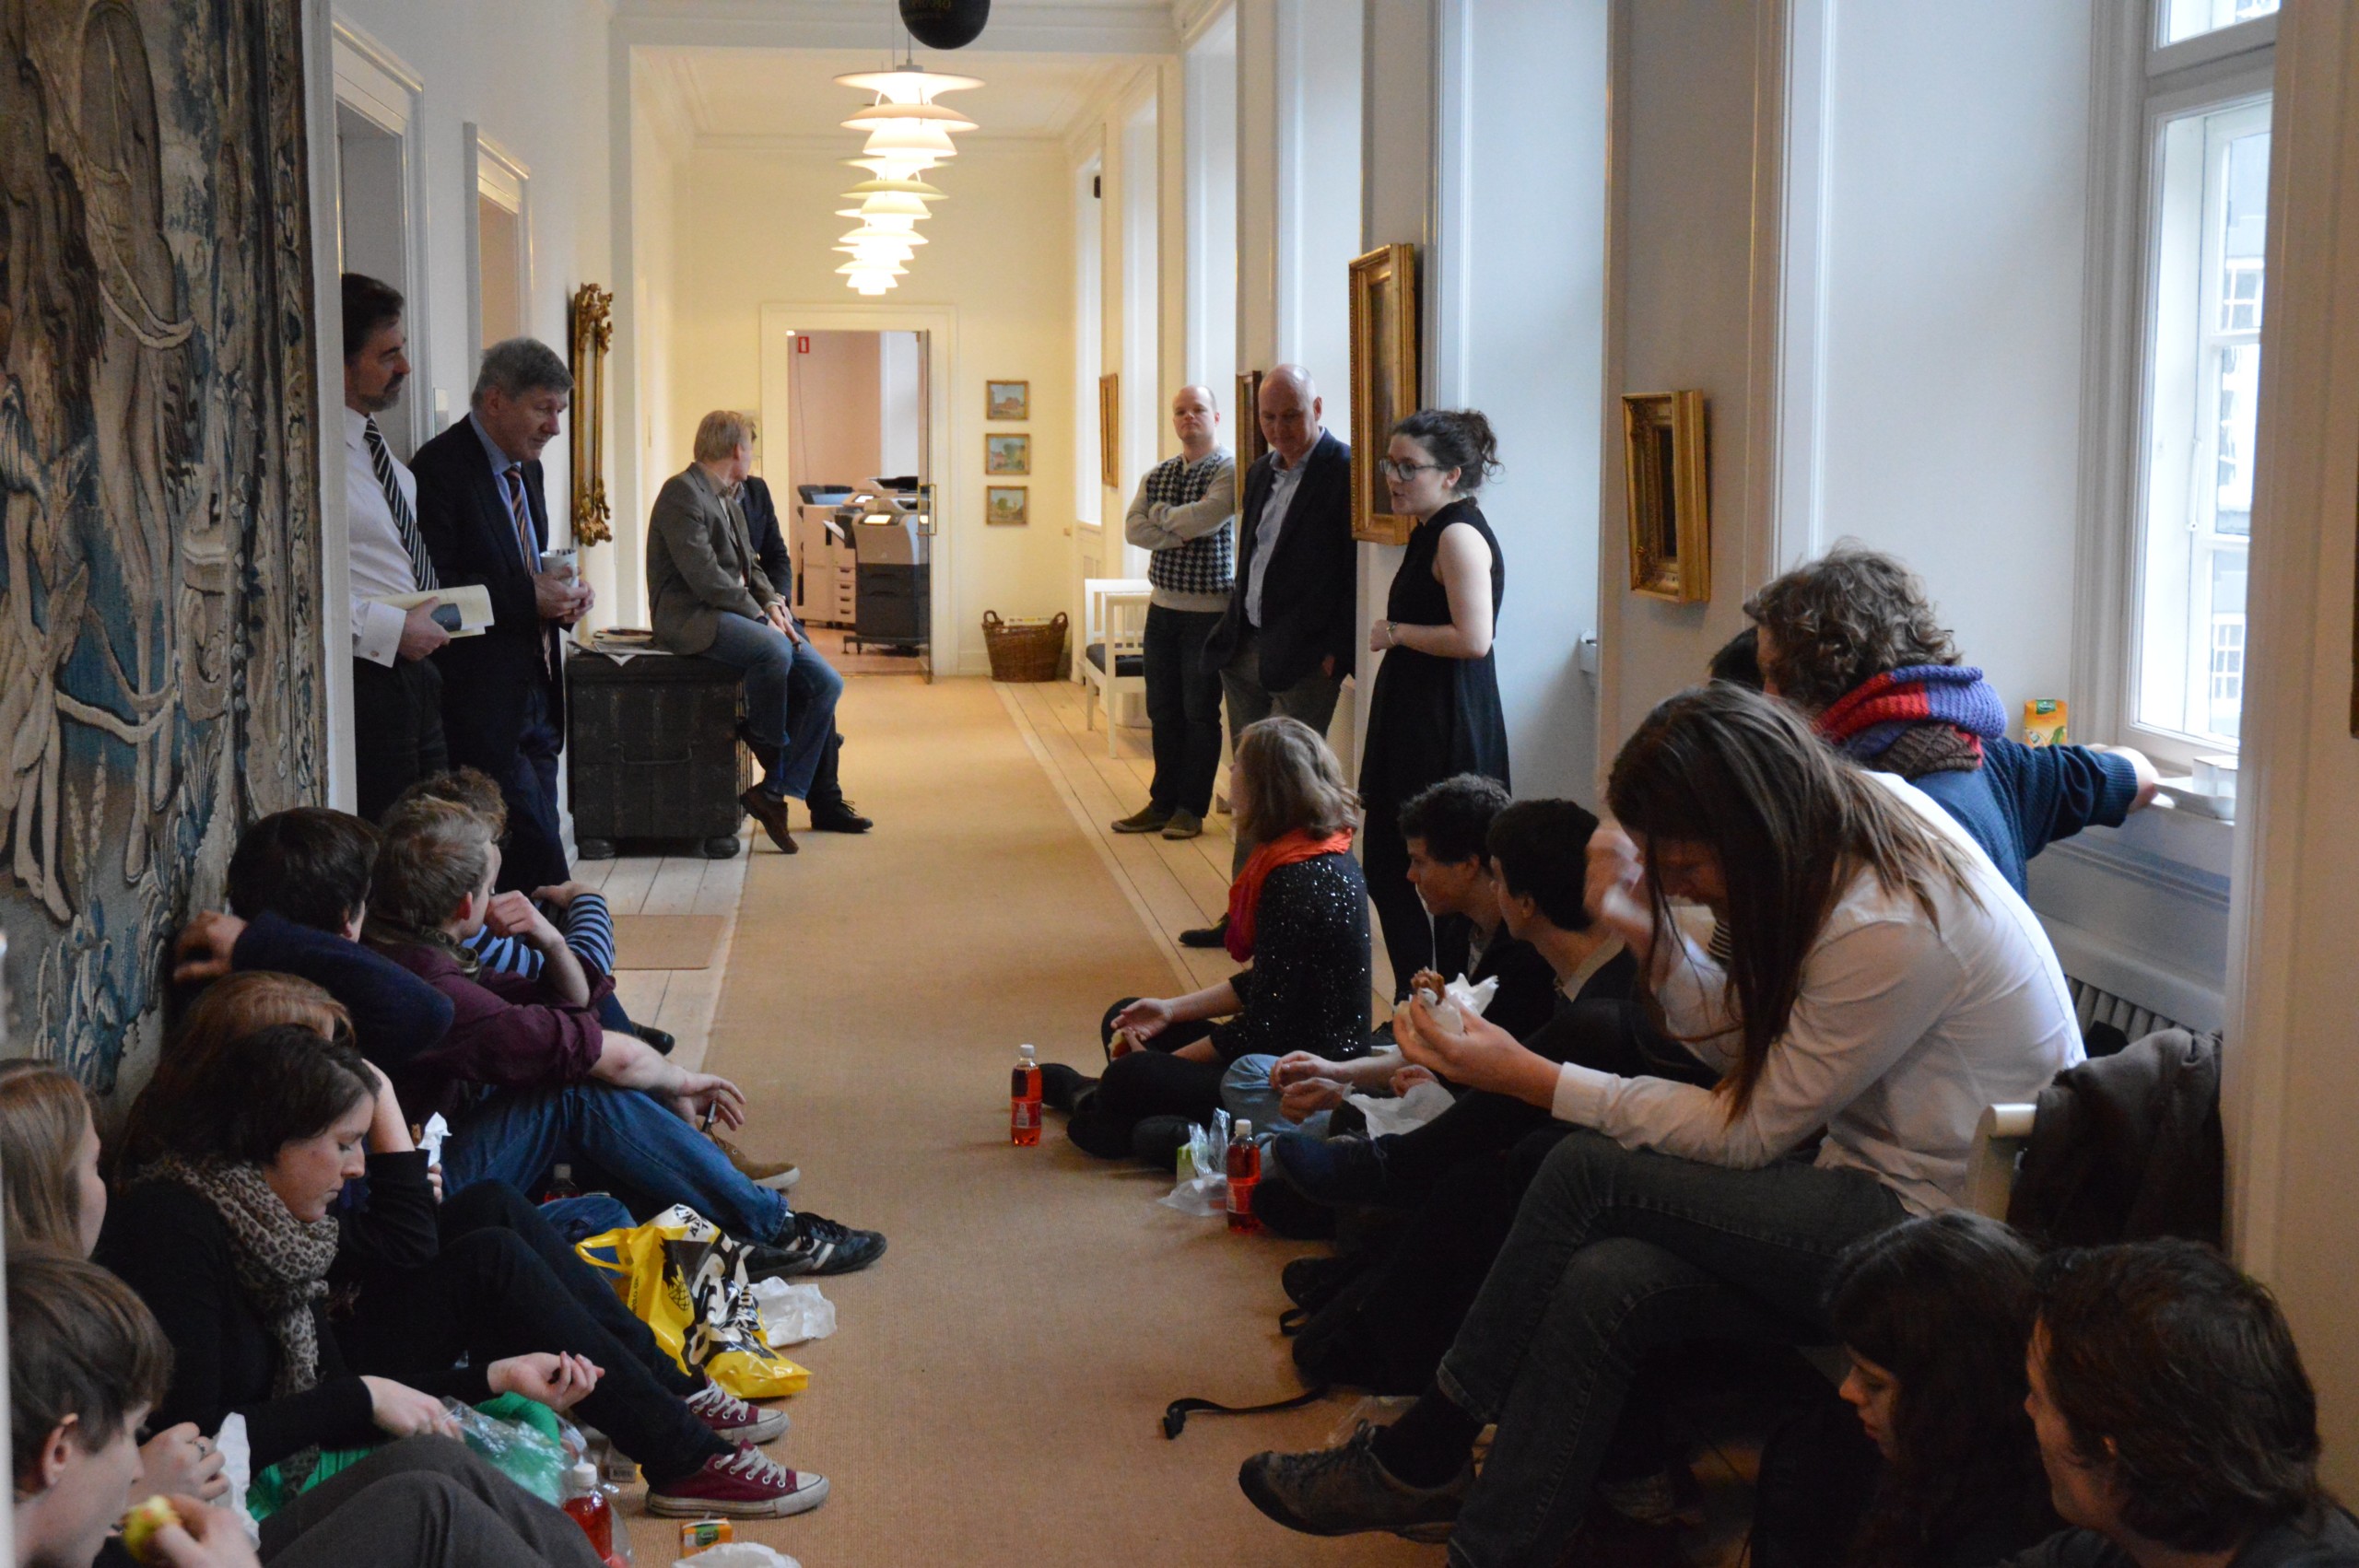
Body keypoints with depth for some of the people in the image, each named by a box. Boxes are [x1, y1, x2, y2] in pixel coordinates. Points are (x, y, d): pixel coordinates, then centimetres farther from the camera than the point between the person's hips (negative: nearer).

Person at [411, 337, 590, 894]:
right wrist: (529, 597, -20)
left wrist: (565, 594, 5)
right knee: (537, 847, -10)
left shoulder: (526, 469, 17)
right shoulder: (441, 467, -12)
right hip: (483, 701, -9)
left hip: (536, 694, 9)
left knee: (534, 841, 9)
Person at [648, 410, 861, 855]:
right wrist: (761, 616, -17)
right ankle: (772, 770, -18)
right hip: (691, 615, -10)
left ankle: (776, 791, -9)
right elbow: (705, 577, -19)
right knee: (773, 648, -37)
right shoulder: (682, 493, -10)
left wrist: (773, 601, 3)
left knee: (825, 683, -7)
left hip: (735, 612, 10)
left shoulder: (728, 499, 21)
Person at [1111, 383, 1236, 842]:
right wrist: (1180, 534, -15)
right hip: (1162, 606, 6)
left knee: (1200, 713, 1)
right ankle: (1163, 802, 18)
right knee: (1163, 711, 10)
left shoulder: (1229, 471, -8)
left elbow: (1205, 517, -23)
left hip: (1207, 610, -6)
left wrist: (1162, 514, -5)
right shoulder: (1157, 474, 11)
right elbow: (1133, 528, -1)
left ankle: (1192, 809, 9)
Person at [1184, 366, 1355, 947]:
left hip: (1303, 659, -8)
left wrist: (1337, 652, -16)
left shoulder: (1344, 470, -11)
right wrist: (1230, 633, 13)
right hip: (1246, 651, 8)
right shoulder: (1262, 471, 15)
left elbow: (1355, 571, -14)